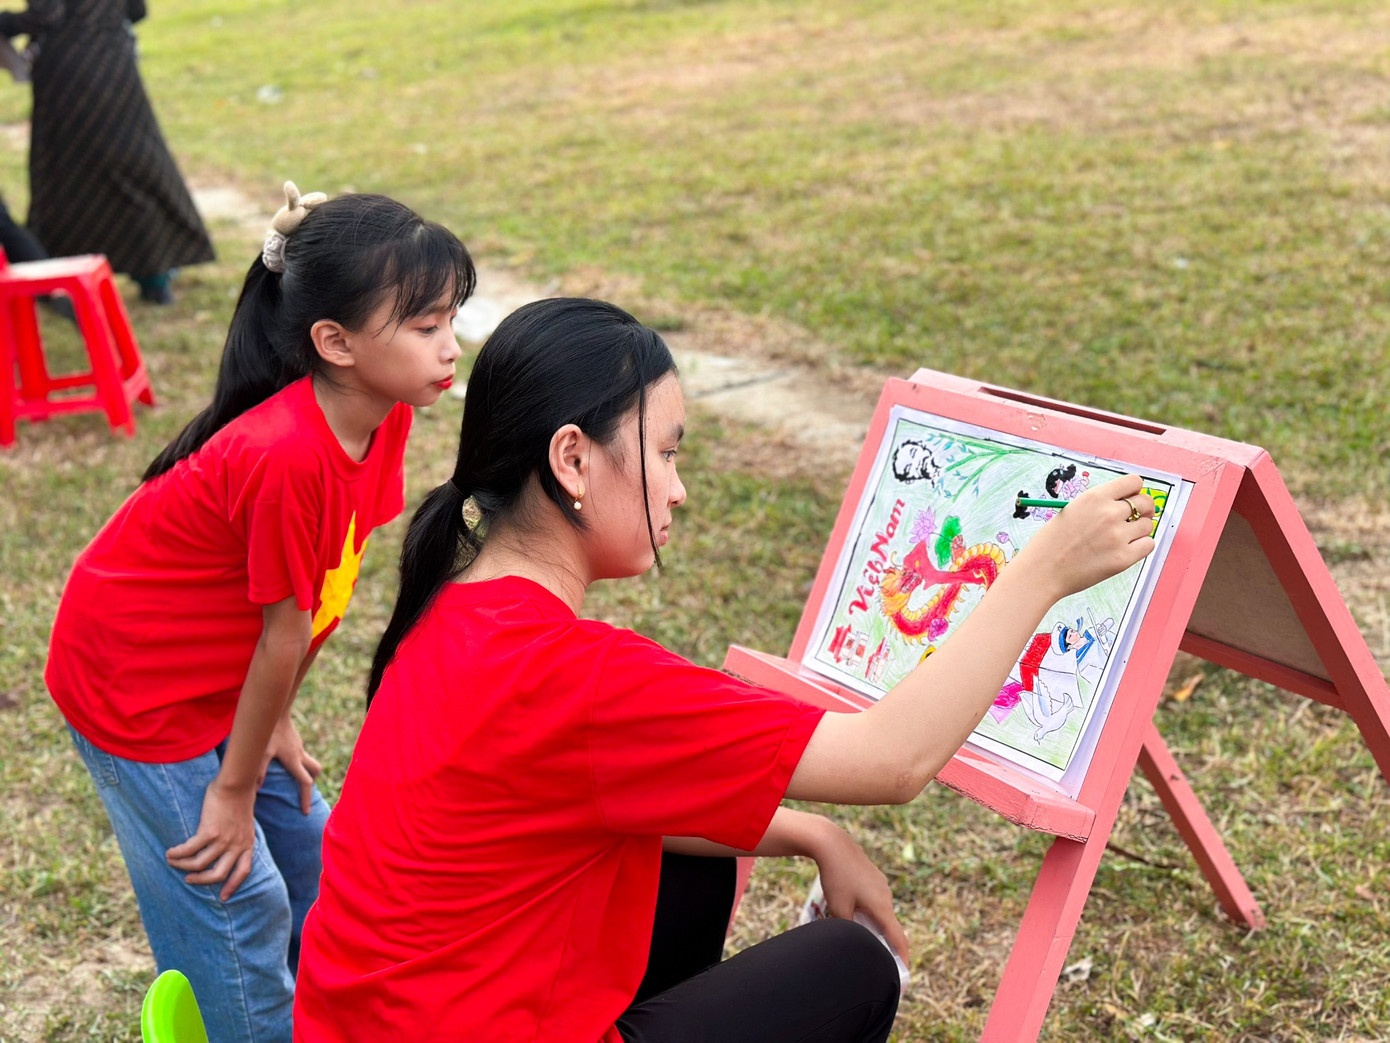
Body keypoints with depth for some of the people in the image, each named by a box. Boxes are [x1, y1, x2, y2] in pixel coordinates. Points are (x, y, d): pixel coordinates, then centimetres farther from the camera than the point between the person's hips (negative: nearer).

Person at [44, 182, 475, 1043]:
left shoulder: (381, 417, -9)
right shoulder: (287, 458, -34)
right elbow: (283, 634, -22)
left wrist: (274, 724, 5)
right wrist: (233, 790, -13)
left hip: (220, 678, 8)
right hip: (133, 683, -8)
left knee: (307, 852, 14)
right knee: (237, 903, -1)